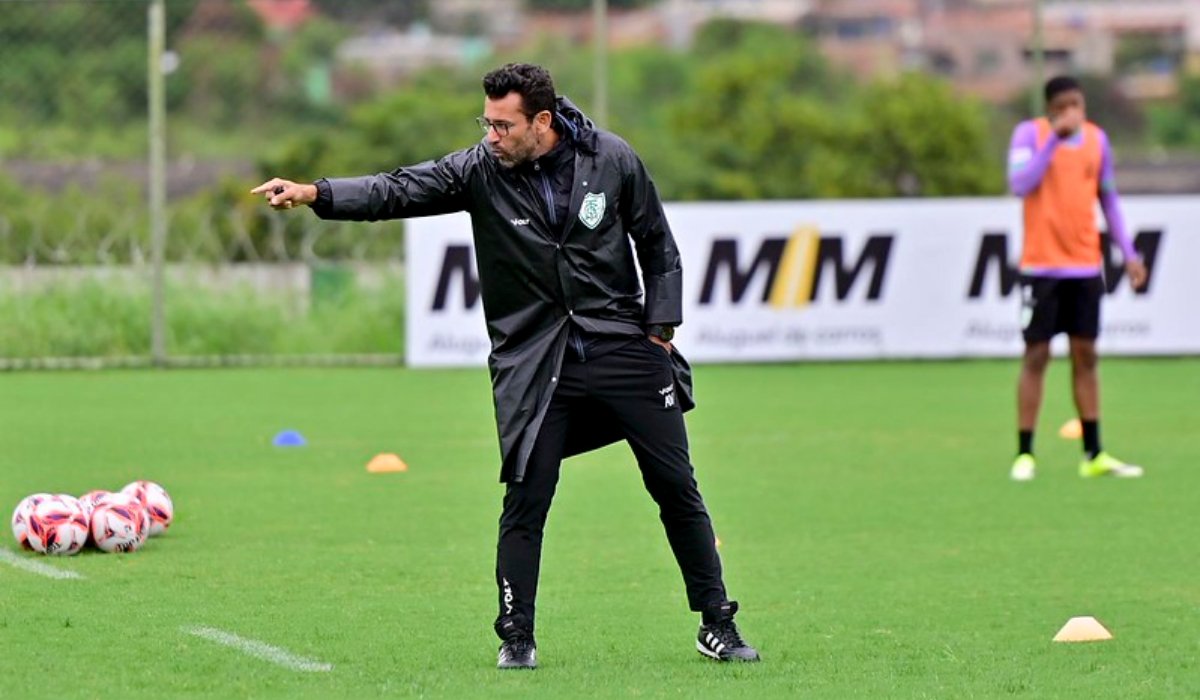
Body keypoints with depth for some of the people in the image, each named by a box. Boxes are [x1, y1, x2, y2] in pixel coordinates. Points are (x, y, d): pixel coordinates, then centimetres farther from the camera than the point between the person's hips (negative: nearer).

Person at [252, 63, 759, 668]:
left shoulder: (613, 161, -5)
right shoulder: (479, 170, -7)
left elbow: (657, 244, 7)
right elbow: (398, 190, -17)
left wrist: (660, 328, 1)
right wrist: (314, 194, -31)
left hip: (623, 347, 0)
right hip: (533, 364, 0)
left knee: (677, 489, 4)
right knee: (525, 501, -7)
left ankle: (717, 625, 16)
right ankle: (516, 638, 6)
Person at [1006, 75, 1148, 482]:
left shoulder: (1096, 139, 8)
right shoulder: (1030, 133, -6)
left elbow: (1108, 199, 16)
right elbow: (1019, 185, -21)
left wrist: (1128, 253, 9)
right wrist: (1054, 138, -24)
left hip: (1086, 265, 4)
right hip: (1041, 266, -4)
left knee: (1085, 356, 6)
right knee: (1036, 356, -3)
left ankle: (1093, 455, 9)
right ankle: (1024, 455, 2)